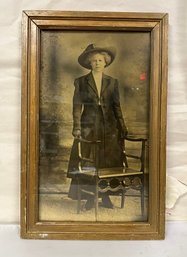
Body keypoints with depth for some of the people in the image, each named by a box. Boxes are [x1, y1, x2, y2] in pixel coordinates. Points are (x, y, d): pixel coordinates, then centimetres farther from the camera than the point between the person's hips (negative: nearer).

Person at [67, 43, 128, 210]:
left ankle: (106, 196, 17)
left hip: (109, 127, 2)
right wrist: (77, 127, -10)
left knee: (108, 162, 4)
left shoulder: (112, 82, 9)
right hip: (89, 126, -1)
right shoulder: (81, 82, 3)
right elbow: (77, 106, 0)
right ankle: (90, 197, 11)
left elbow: (117, 106, 10)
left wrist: (122, 127, 4)